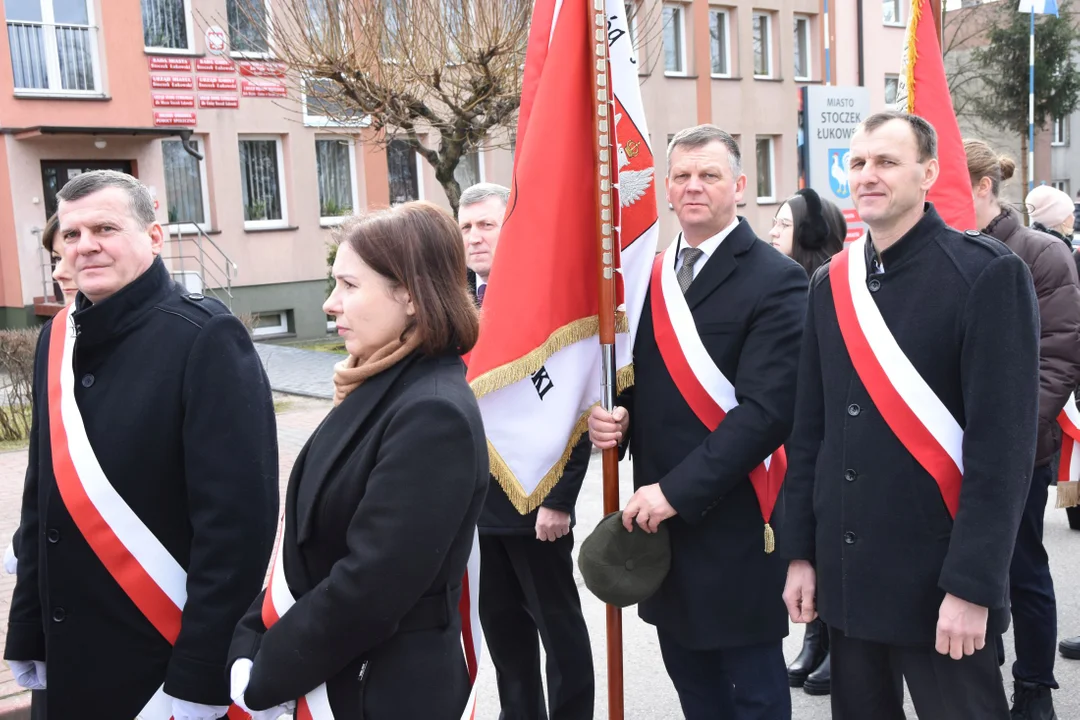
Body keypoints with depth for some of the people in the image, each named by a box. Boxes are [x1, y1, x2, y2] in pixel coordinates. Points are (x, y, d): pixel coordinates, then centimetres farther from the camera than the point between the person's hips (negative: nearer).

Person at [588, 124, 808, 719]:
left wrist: (678, 490, -21)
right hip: (657, 515, 6)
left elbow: (765, 408, -19)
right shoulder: (651, 275, 10)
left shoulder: (774, 280, -11)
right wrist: (614, 416, -6)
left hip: (733, 520, -6)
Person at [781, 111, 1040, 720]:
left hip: (937, 578, -5)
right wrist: (800, 551, 7)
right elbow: (811, 429, 9)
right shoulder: (831, 284, 7)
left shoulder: (987, 273, -10)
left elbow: (1004, 443, -14)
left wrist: (972, 584, -17)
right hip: (844, 574, 5)